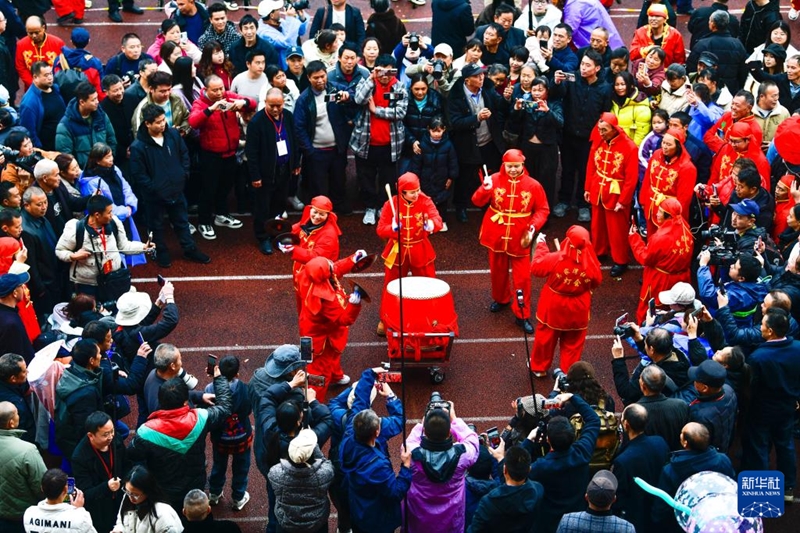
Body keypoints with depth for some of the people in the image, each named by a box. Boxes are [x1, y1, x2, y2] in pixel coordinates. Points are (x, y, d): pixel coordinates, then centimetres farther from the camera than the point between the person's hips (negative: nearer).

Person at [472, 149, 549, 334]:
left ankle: (522, 315, 9)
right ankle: (500, 299, 47)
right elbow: (477, 201, -13)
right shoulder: (495, 179, -8)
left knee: (522, 277, -1)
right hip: (496, 235, 2)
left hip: (519, 239, -1)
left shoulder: (533, 185, -9)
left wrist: (534, 226, -20)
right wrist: (485, 189, -33)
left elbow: (542, 209, -3)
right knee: (498, 271, 20)